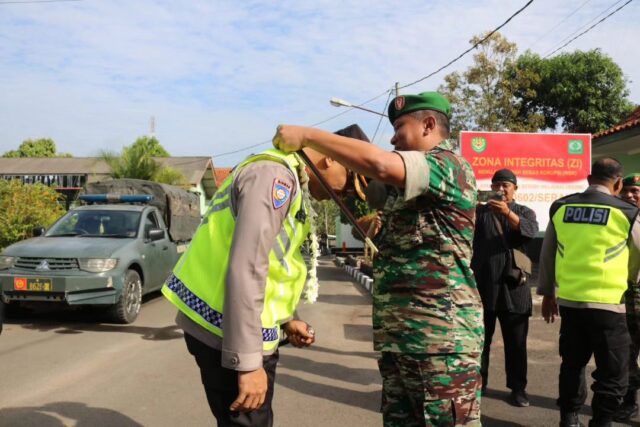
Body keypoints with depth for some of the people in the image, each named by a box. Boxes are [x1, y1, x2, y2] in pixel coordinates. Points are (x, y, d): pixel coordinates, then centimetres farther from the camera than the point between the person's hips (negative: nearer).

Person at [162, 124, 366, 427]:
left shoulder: (284, 178, 16)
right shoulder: (276, 174, -17)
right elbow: (245, 271, -24)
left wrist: (285, 320, 16)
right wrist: (248, 362, -23)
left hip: (217, 322, 10)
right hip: (227, 330, -10)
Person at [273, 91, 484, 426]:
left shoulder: (447, 165, -10)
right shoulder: (413, 183, 22)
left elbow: (379, 164, -27)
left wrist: (307, 135, -19)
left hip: (441, 336, -10)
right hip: (401, 336, 10)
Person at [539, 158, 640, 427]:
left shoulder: (560, 208, 3)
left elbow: (546, 255, 11)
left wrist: (547, 293, 23)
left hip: (568, 301, 4)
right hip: (607, 304, -4)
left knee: (572, 364, 20)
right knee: (612, 373, 8)